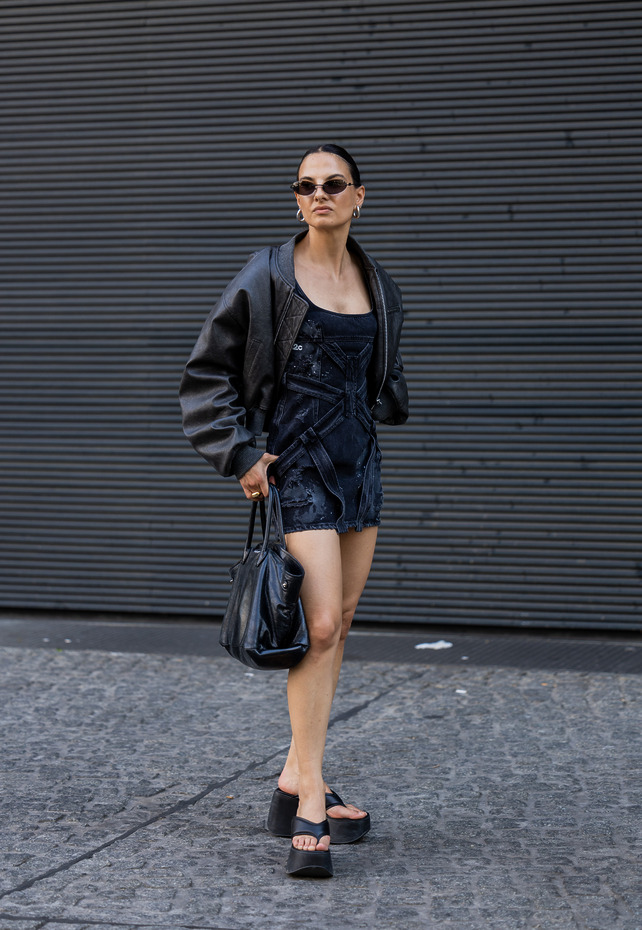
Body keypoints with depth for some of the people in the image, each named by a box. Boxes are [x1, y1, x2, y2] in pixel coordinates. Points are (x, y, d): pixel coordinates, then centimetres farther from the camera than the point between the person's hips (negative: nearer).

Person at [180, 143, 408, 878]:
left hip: (358, 460, 6)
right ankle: (309, 810, -12)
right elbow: (207, 373, -3)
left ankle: (295, 782, 19)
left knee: (339, 627, 8)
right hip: (296, 463, -6)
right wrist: (238, 453, -11)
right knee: (320, 626, -15)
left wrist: (384, 409, 12)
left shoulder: (377, 286, 11)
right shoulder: (269, 278, -5)